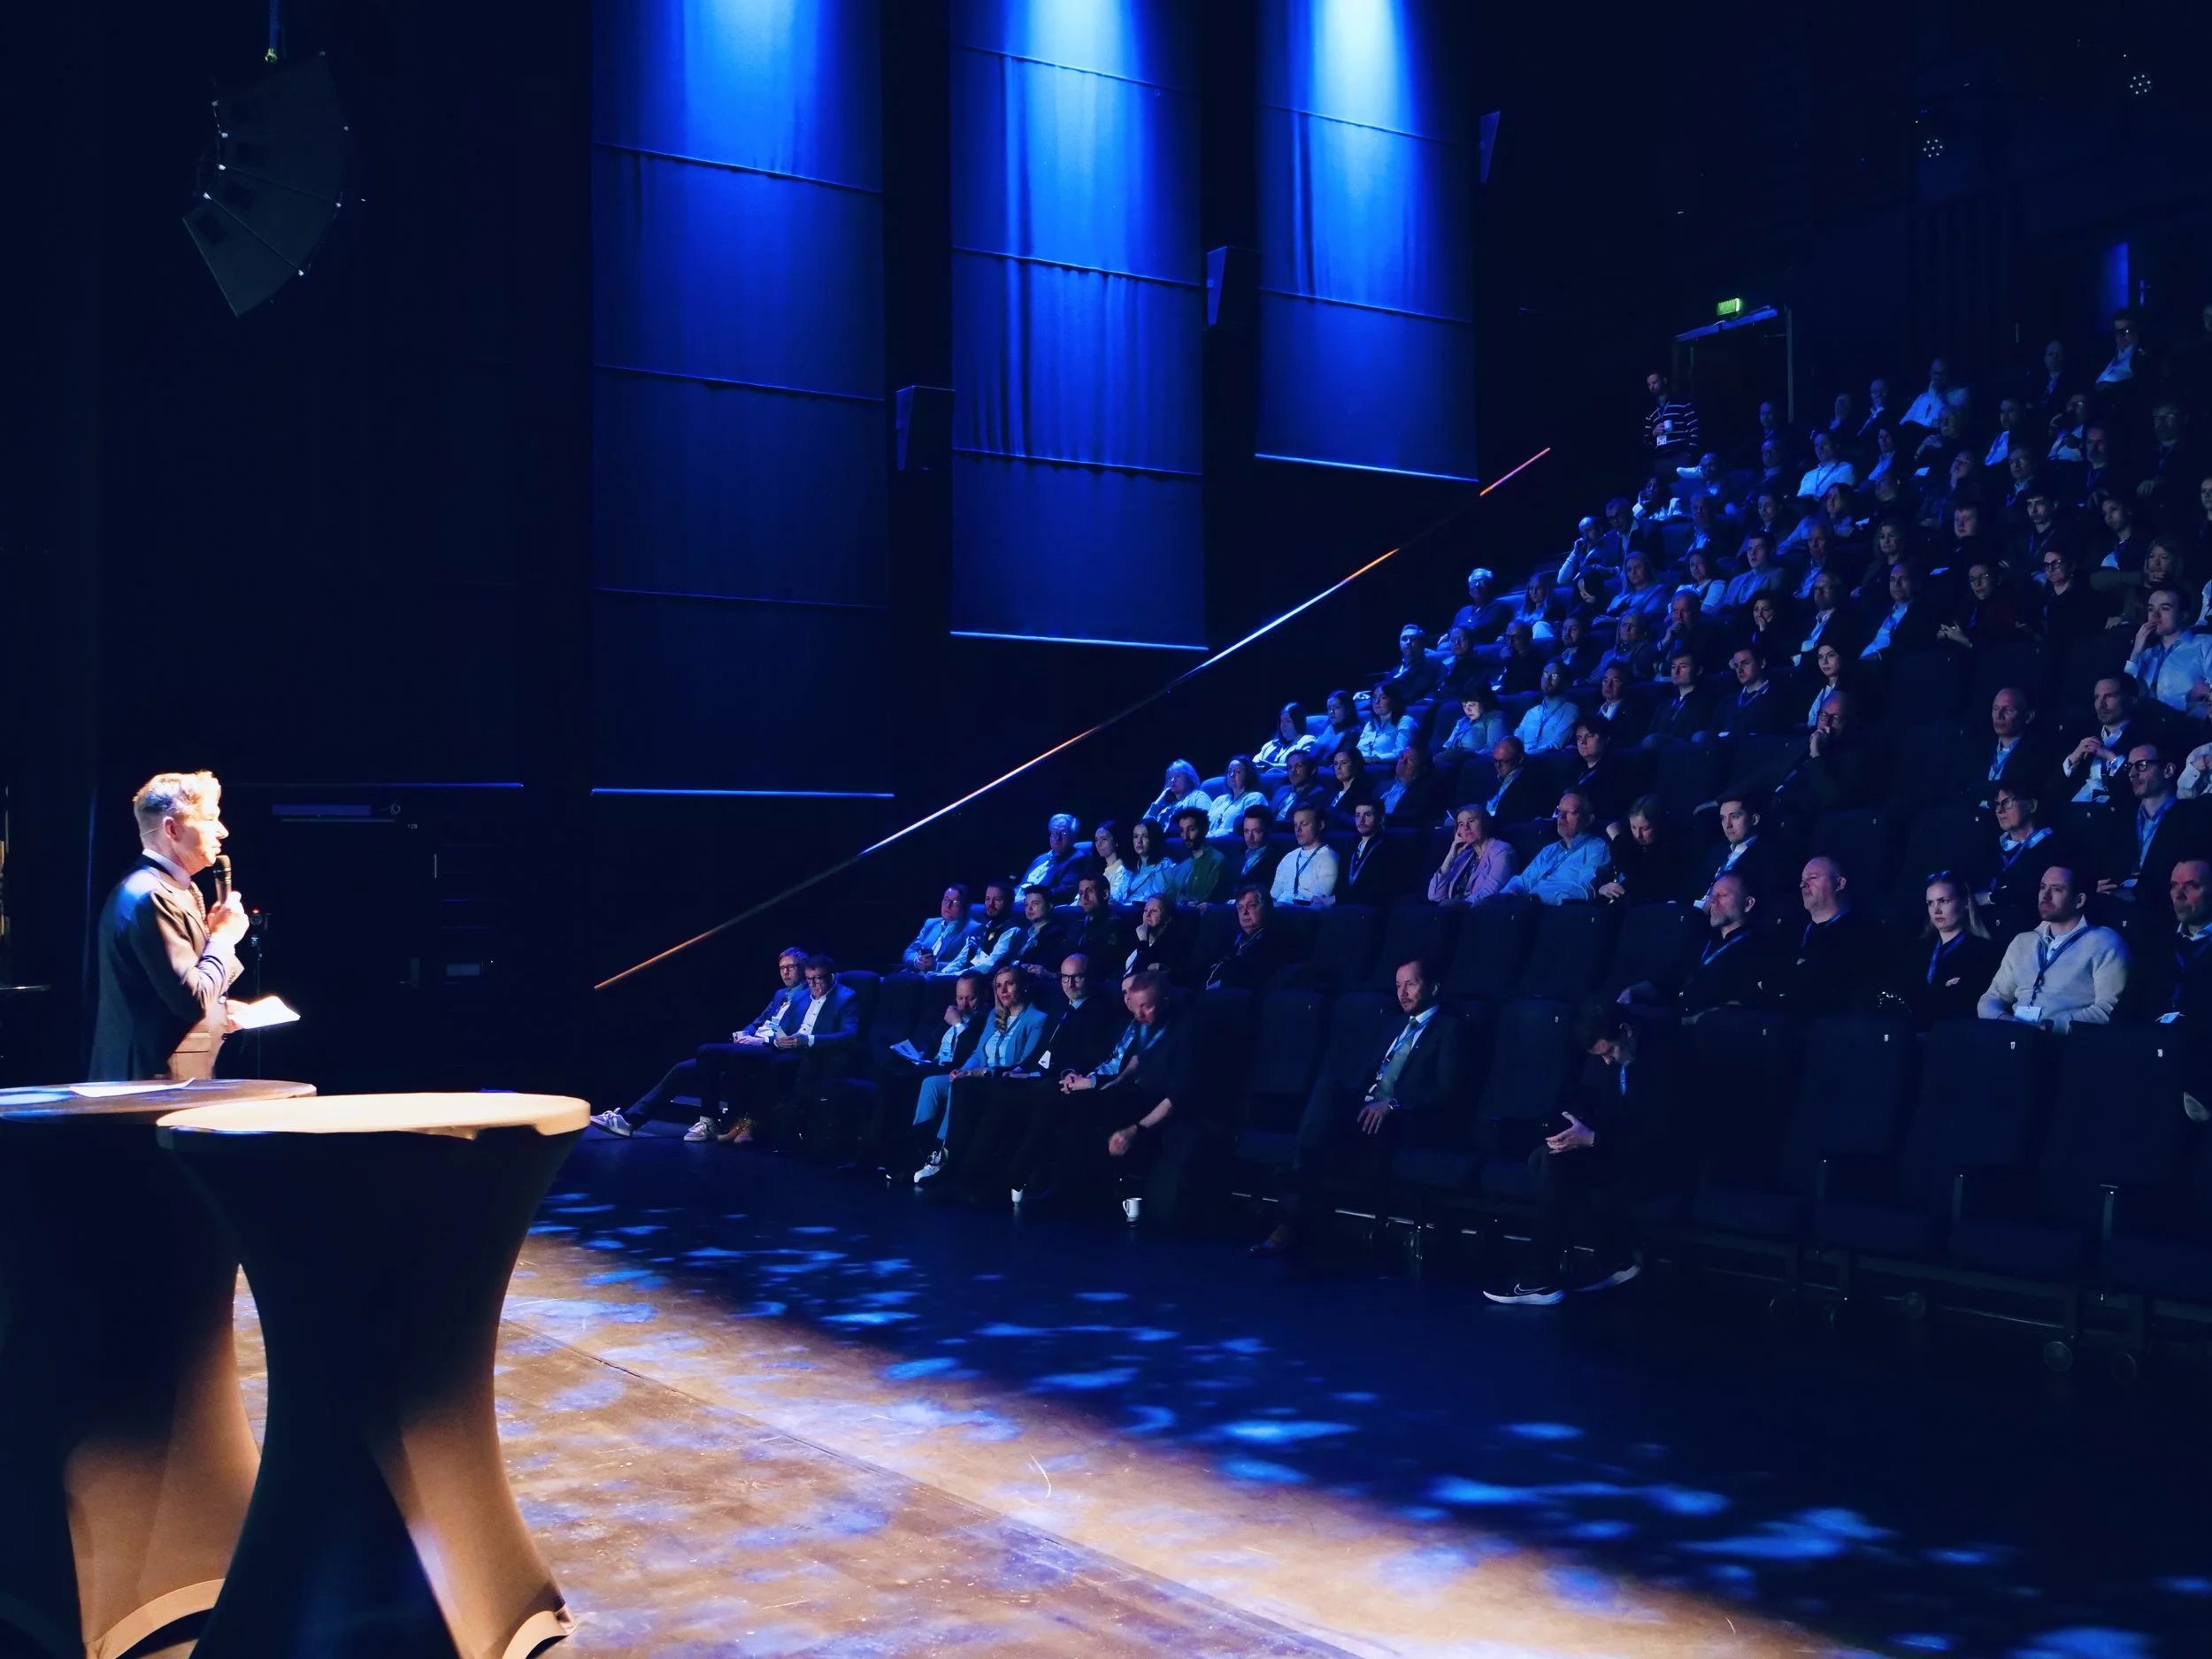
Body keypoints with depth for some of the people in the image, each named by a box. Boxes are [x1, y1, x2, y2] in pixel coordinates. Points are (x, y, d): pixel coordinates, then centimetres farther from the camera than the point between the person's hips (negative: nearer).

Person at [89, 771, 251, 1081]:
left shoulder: (169, 887, 14)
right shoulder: (151, 896, -18)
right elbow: (192, 999, -22)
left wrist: (220, 1011, 11)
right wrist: (223, 936, -11)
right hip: (157, 1080, -10)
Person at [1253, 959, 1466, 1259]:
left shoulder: (1449, 1028, 6)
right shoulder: (1396, 1025, 29)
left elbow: (1445, 1091, -8)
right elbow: (1362, 1072, 23)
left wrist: (1393, 1105, -21)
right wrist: (1336, 1096, -1)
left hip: (1398, 1123, -6)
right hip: (1362, 1112, 6)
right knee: (1327, 1085, -29)